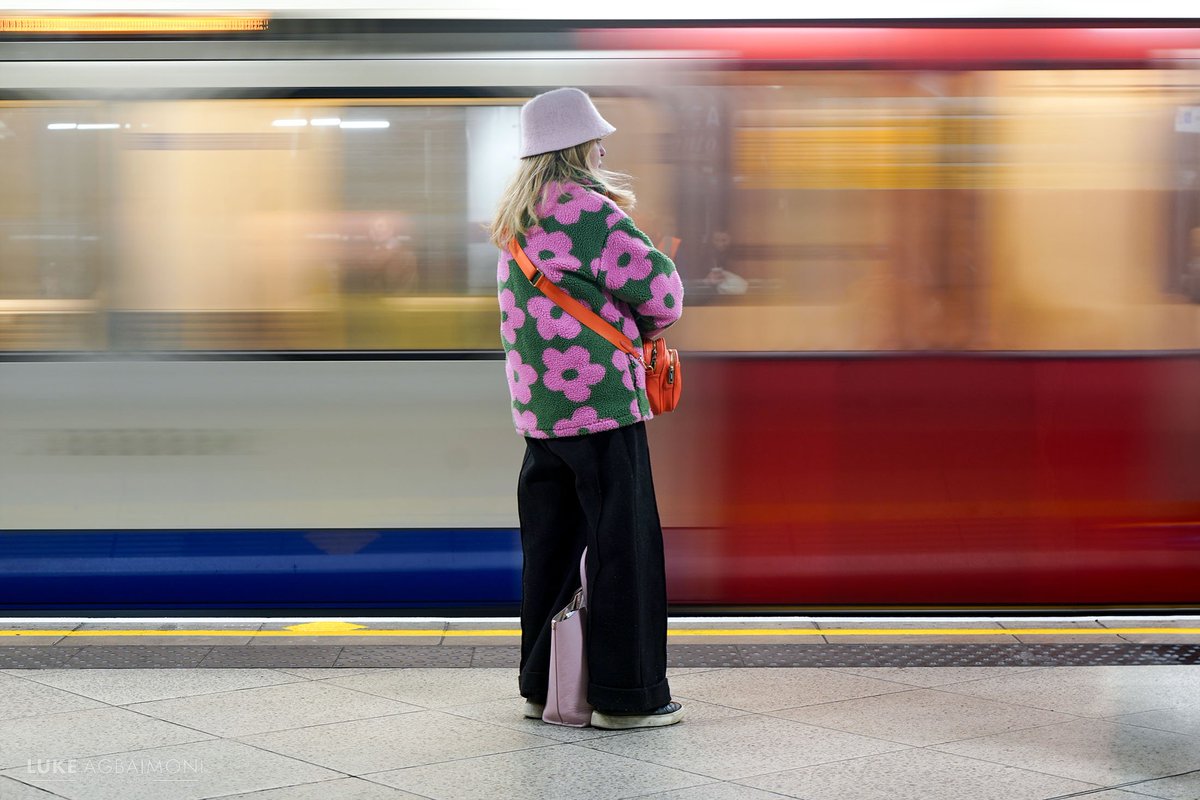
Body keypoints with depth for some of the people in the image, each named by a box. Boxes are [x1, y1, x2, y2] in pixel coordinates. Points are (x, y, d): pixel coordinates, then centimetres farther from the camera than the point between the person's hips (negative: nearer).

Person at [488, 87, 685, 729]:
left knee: (552, 544, 14)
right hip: (601, 400, -8)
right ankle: (625, 694, 3)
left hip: (536, 406, 8)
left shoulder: (514, 220, 15)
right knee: (622, 544, -1)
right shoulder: (585, 210, -13)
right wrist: (647, 325, 8)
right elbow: (660, 286, -13)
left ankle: (542, 686, 21)